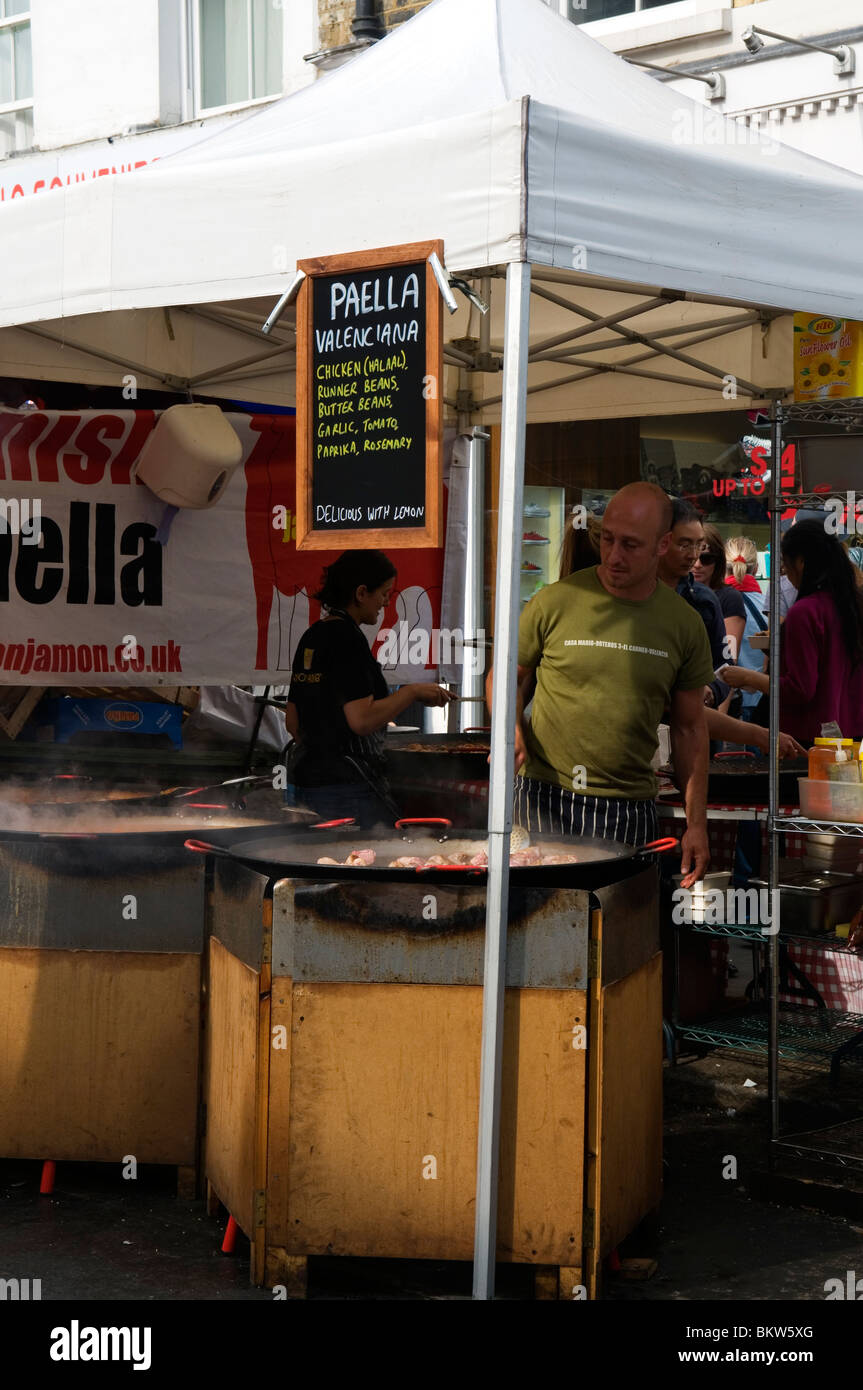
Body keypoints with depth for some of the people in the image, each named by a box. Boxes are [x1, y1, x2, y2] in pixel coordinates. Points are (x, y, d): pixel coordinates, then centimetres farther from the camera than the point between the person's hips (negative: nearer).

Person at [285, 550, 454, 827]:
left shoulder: (311, 636, 13)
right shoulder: (347, 638, -14)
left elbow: (293, 722, 18)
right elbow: (362, 719, -22)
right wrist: (412, 692, -12)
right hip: (347, 788, -10)